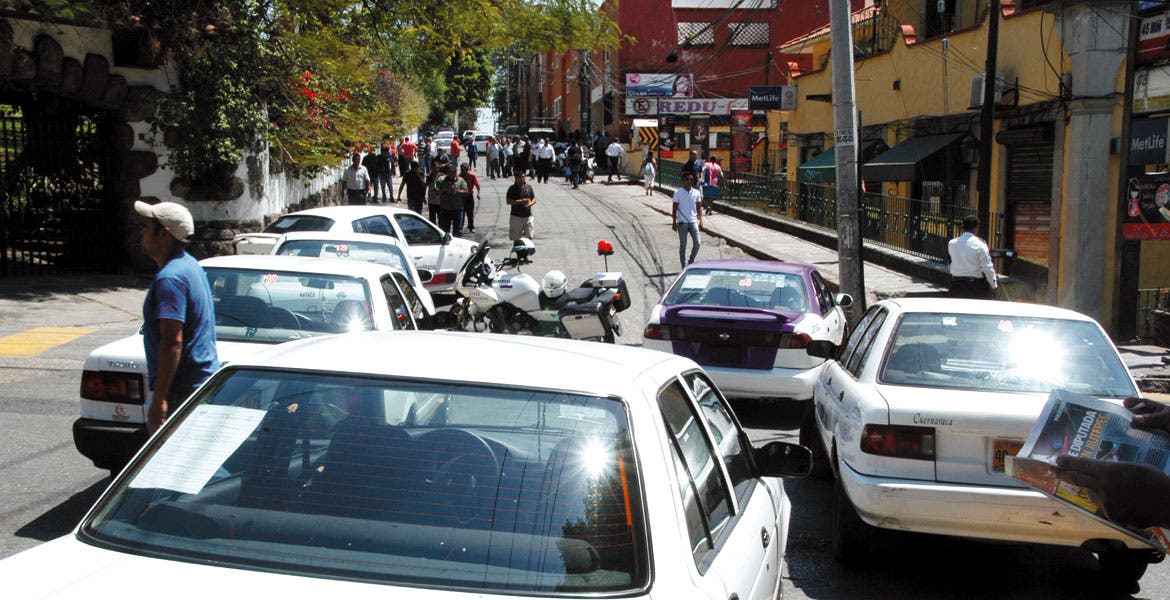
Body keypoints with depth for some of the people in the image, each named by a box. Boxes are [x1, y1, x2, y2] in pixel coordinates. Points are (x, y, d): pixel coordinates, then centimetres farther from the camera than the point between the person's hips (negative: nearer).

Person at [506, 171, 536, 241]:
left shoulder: (529, 187, 10)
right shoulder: (512, 188, -3)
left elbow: (534, 199, 13)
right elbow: (508, 201, -10)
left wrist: (530, 203, -11)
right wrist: (521, 201, -19)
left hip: (528, 216, 3)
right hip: (516, 216, -3)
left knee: (529, 237, 0)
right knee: (515, 238, 0)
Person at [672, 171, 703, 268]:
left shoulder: (696, 193, 6)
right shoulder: (678, 193, -3)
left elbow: (698, 208, 12)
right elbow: (674, 208, 0)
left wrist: (700, 220, 4)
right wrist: (674, 222, -3)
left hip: (693, 221, 3)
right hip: (682, 222, -3)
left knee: (697, 243, -6)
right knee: (683, 245, 4)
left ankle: (691, 261, 15)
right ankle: (683, 266, 12)